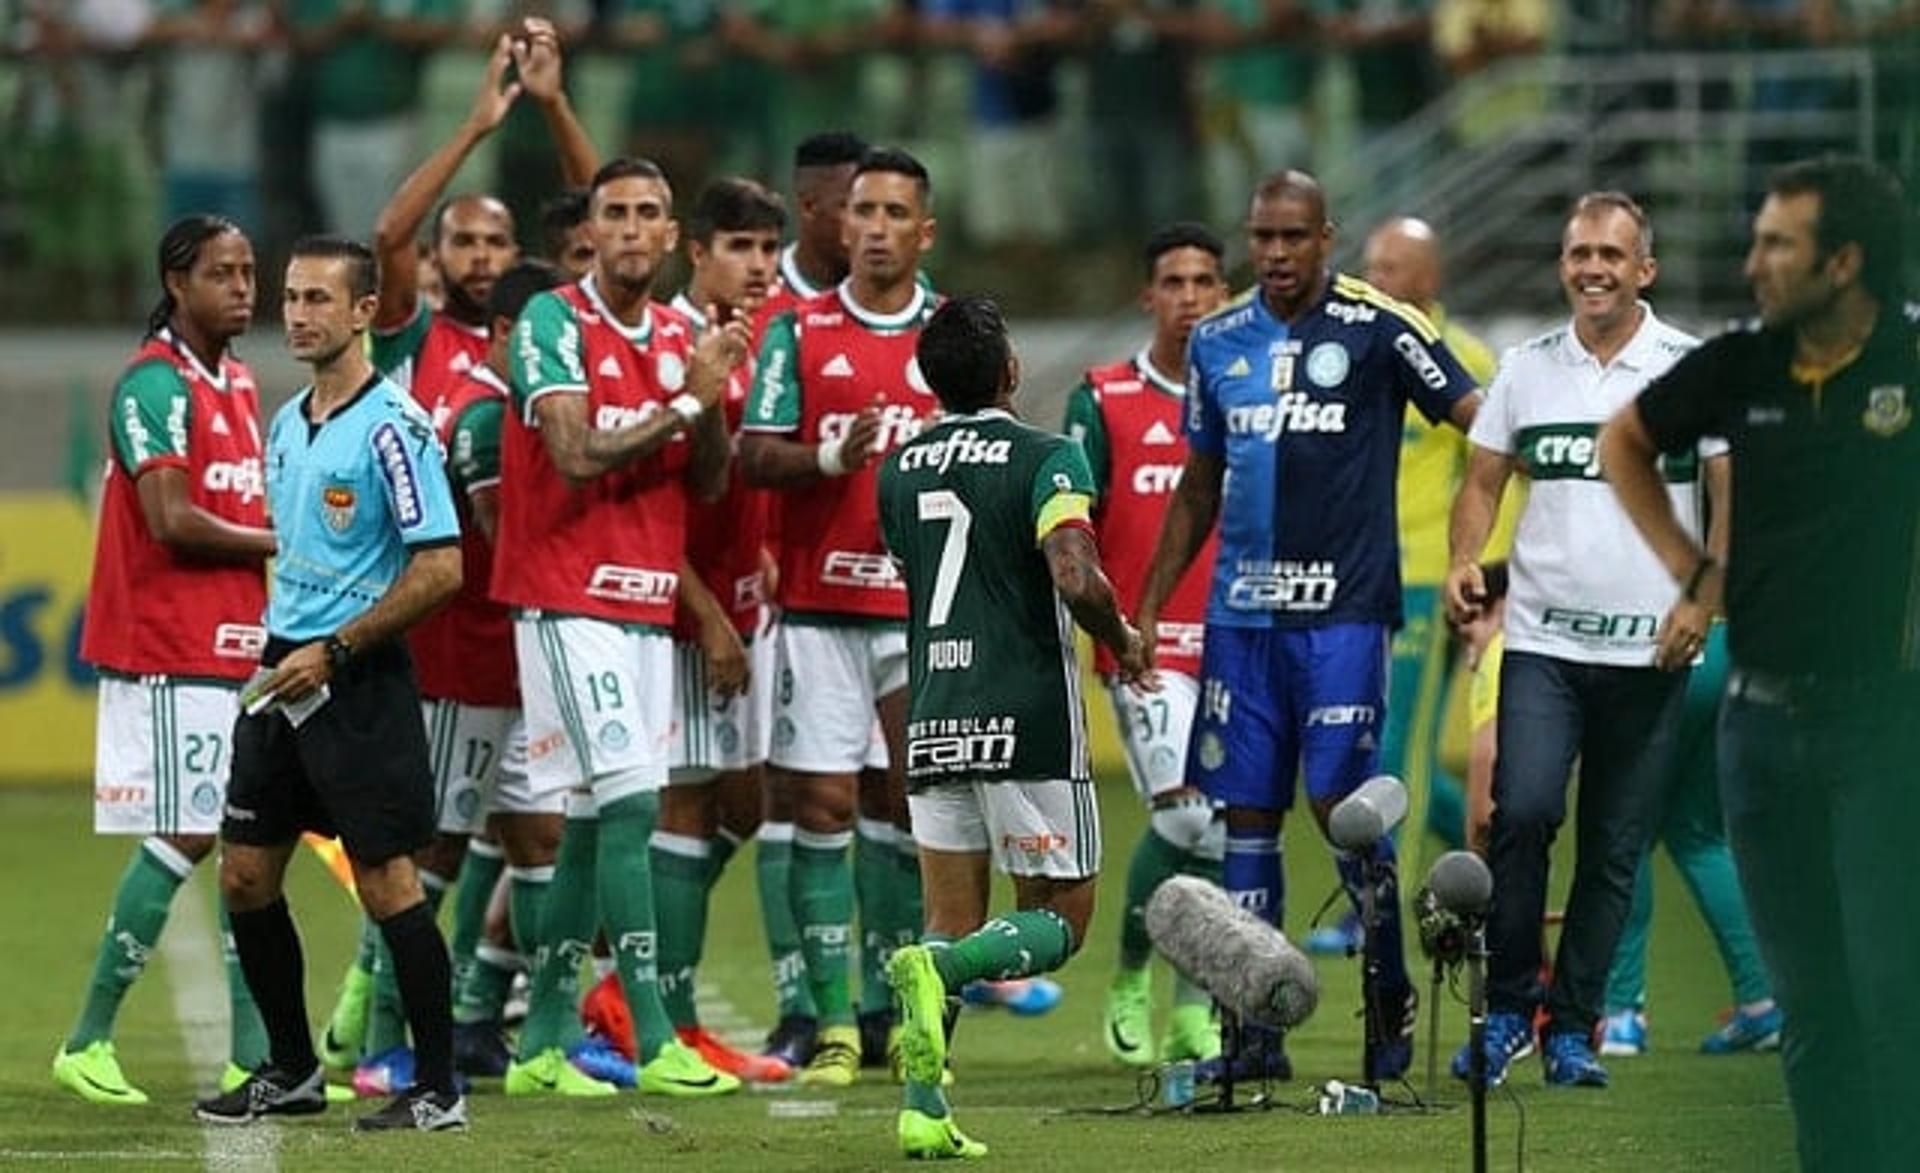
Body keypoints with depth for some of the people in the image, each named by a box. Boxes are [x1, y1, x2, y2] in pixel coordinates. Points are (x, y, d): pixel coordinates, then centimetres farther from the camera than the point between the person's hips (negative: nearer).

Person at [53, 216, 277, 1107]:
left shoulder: (238, 384, 16)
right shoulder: (156, 383, -12)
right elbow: (172, 520, -20)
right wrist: (281, 545, -10)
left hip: (238, 646, 9)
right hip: (168, 650, -9)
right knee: (187, 835, -9)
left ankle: (253, 1056, 7)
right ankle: (89, 1043, -1)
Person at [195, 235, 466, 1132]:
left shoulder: (392, 427, -13)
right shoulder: (285, 425, 13)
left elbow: (440, 568, -17)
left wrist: (333, 651, -16)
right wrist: (276, 646, 13)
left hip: (358, 683, -9)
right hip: (281, 675, 9)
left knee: (387, 884, -7)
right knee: (246, 877, 9)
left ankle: (438, 1090, 0)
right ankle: (291, 1072, 21)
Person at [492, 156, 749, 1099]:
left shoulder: (679, 336, 13)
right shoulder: (554, 322, -7)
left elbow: (708, 482, 10)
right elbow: (577, 455, -17)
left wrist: (711, 399, -8)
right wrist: (685, 403, -13)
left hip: (647, 603, 7)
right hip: (570, 598, -7)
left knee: (594, 820, 8)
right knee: (630, 801, -14)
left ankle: (543, 1040, 14)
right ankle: (654, 1041, -15)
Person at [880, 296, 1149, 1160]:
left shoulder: (900, 470, 11)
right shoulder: (1046, 460, -8)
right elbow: (1075, 578, -21)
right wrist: (1122, 641, -1)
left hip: (934, 721, 5)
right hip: (1028, 716, -5)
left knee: (952, 921, 9)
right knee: (1060, 920, 5)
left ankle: (923, 1110, -6)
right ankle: (936, 969, -24)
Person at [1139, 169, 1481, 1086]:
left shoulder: (1377, 328, -4)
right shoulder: (1218, 342, 12)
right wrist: (1149, 605, 20)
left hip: (1344, 607, -5)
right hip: (1242, 612, 5)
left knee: (1341, 798, -11)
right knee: (1245, 811, 4)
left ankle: (1391, 999, 8)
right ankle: (1256, 1031, 9)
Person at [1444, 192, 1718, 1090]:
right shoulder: (1526, 369, 8)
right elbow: (1483, 479, 14)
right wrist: (1463, 561, -4)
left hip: (1649, 649, -1)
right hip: (1541, 638, 1)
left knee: (1615, 847, 3)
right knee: (1523, 811, -17)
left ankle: (1572, 1026, 13)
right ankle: (1507, 1006, -3)